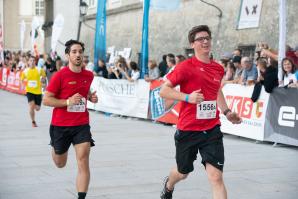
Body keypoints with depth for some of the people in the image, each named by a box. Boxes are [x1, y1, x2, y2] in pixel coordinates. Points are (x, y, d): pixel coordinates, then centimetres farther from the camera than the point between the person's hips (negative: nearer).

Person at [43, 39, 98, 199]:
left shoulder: (89, 75, 3)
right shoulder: (60, 75, -12)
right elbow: (46, 100, -11)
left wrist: (91, 97, 4)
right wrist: (68, 101, -22)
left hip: (82, 125, 2)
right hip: (60, 125, -2)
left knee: (83, 162, -13)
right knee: (60, 164, 18)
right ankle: (55, 149, 54)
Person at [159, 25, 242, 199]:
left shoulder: (218, 69, 7)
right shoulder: (186, 67, -10)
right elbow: (163, 90, -11)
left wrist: (227, 112, 16)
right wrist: (188, 97, -24)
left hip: (212, 129, 3)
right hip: (188, 130, -3)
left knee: (216, 177, -11)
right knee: (183, 173, 19)